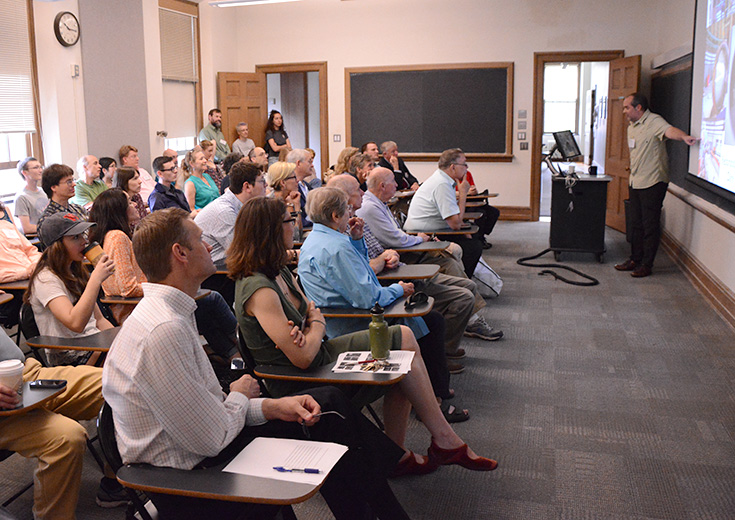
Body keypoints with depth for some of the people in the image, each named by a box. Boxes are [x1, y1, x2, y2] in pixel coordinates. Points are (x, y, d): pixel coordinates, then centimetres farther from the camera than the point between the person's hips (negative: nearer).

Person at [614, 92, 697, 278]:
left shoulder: (654, 121, -14)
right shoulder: (632, 125, 15)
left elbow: (669, 130, -35)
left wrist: (684, 136, -55)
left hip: (653, 182, -9)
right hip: (636, 182, 9)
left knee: (650, 225, -2)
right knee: (636, 224, 15)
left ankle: (646, 264, 6)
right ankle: (635, 259, 26)